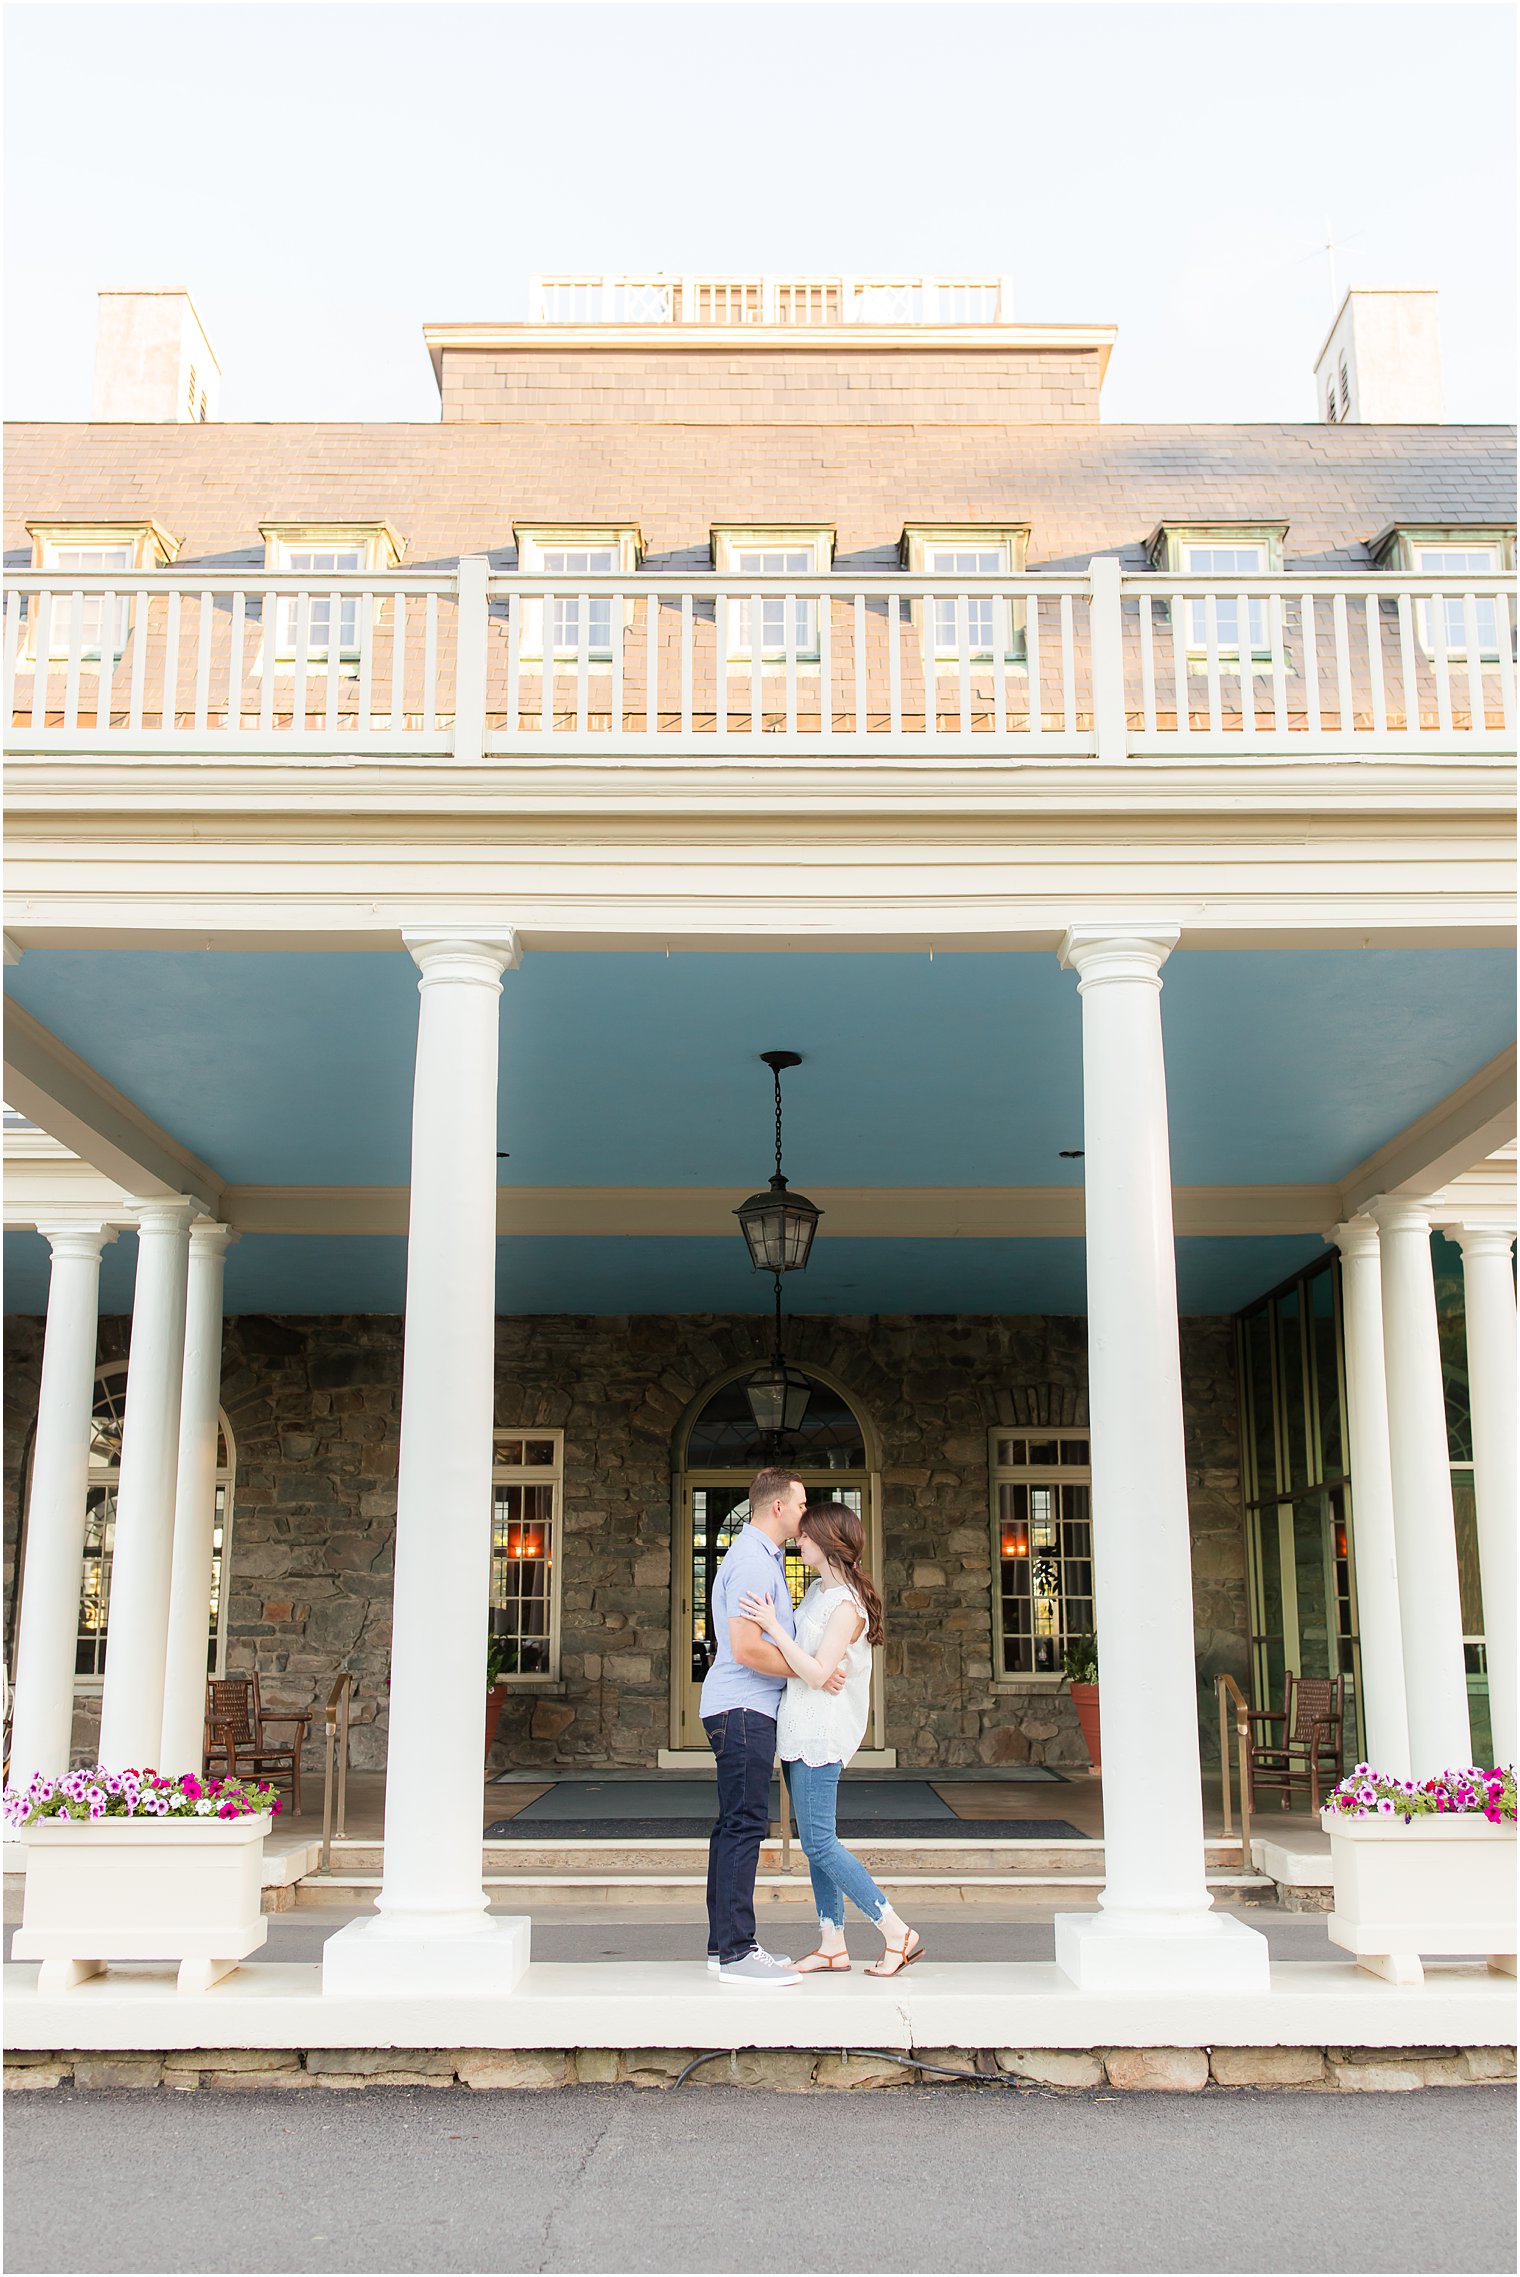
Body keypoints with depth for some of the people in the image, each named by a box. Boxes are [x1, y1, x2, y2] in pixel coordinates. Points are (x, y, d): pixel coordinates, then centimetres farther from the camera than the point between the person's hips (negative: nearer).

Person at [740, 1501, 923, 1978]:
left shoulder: (846, 1604, -15)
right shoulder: (818, 1591, 13)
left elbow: (817, 1673, -22)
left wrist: (774, 1627, -23)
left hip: (820, 1734, -9)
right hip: (799, 1732, 9)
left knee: (819, 1843, -9)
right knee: (815, 1842, 9)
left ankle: (898, 1933, -4)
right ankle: (832, 1946, 14)